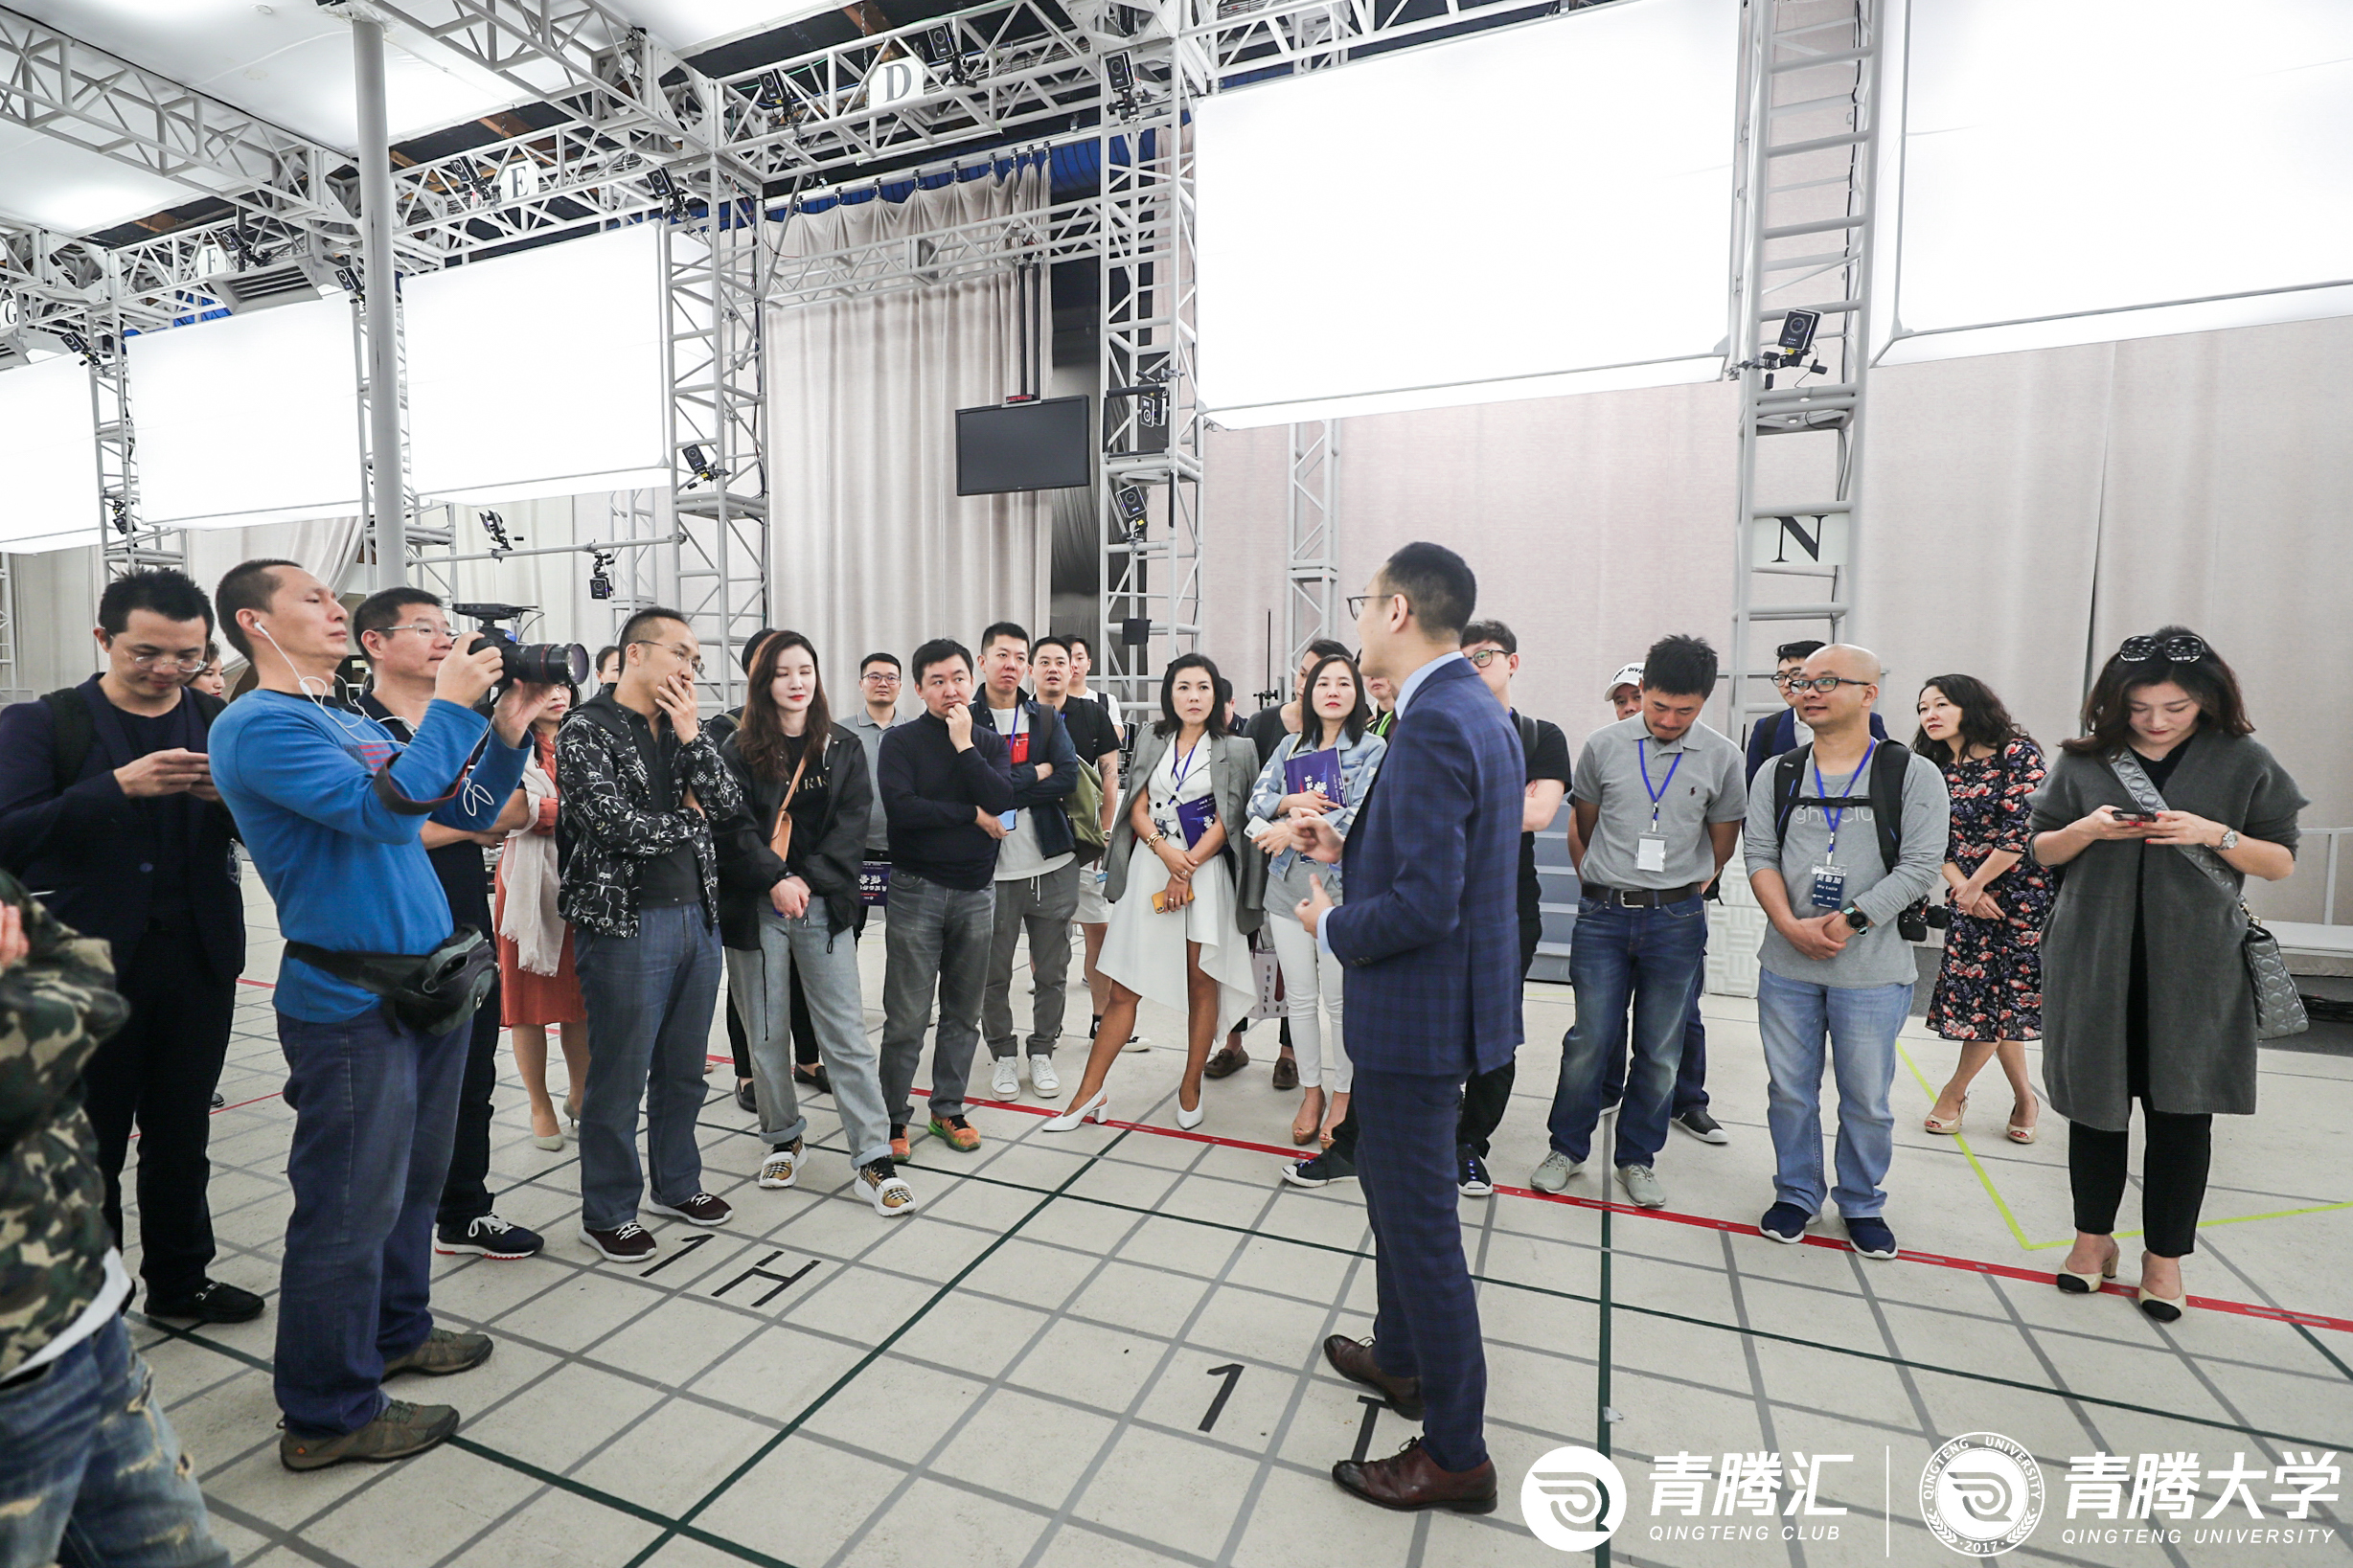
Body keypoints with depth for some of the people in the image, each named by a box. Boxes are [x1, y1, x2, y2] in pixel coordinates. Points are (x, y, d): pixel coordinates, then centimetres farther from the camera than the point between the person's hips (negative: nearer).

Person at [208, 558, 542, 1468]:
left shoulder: (356, 724, 15)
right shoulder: (257, 726, -12)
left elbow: (469, 812, 15)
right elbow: (387, 809, -27)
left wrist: (508, 729, 2)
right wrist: (453, 705, -19)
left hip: (426, 982, 9)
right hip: (351, 1005, -8)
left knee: (413, 1183, 20)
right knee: (351, 1211, 2)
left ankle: (395, 1334, 38)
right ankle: (328, 1415, 19)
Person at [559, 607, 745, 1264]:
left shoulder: (684, 728, 12)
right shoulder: (587, 731, -7)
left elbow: (729, 804, 0)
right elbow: (617, 826, -19)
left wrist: (691, 735, -8)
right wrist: (689, 821, -4)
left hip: (698, 915, 6)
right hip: (627, 921, -6)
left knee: (684, 1069, 17)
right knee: (619, 1078, 5)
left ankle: (677, 1184, 34)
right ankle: (607, 1214, 22)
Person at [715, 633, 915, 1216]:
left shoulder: (843, 747, 7)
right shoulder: (739, 749, 4)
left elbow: (851, 826, 0)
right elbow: (735, 825, -6)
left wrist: (809, 880, -11)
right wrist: (774, 880, -18)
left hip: (823, 905, 0)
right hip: (754, 907, 0)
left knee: (847, 1033, -1)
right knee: (766, 1033, 10)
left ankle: (874, 1160, 3)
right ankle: (784, 1139, 30)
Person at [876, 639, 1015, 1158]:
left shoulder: (990, 741, 8)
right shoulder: (901, 741, -2)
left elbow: (1003, 801, -10)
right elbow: (901, 807, -18)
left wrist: (964, 745, -12)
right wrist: (973, 814, -11)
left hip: (976, 891, 4)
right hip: (917, 890, -3)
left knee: (963, 1011, 12)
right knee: (907, 1016, 0)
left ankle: (949, 1109, 26)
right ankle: (893, 1116, 16)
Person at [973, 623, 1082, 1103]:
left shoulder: (1048, 719, 9)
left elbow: (1069, 779, -5)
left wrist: (1005, 789, -11)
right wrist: (1038, 772, -8)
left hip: (1053, 864, 3)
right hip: (993, 868, -2)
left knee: (1052, 971, 11)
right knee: (993, 973, 9)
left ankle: (1042, 1051, 28)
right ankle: (1002, 1054, 27)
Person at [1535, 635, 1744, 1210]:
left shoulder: (1721, 758, -1)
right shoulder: (1604, 745, -2)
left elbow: (1724, 838, 14)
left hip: (1677, 920, 1)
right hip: (1604, 914, -1)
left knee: (1661, 1051, 9)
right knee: (1590, 1039, 3)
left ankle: (1637, 1157, 27)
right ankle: (1567, 1147, 21)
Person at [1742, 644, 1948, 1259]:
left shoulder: (1913, 775, -2)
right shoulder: (1776, 777, 7)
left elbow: (1920, 866, -9)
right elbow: (1760, 857, 1)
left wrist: (1850, 920, -18)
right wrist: (1793, 926, -14)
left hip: (1872, 972, -2)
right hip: (1786, 967, 3)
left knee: (1867, 1099, 10)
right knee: (1789, 1091, 12)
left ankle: (1862, 1204, 31)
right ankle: (1796, 1194, 30)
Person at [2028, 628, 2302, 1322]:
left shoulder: (2244, 762, 1)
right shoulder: (2085, 760, 2)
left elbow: (2280, 861, 3)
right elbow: (2039, 848, 7)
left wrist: (2215, 834, -16)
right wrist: (2086, 830, -12)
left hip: (2194, 966, -1)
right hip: (2095, 960, 1)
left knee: (2181, 1108, 5)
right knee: (2095, 1099, 10)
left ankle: (2164, 1255, 23)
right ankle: (2094, 1236, 27)